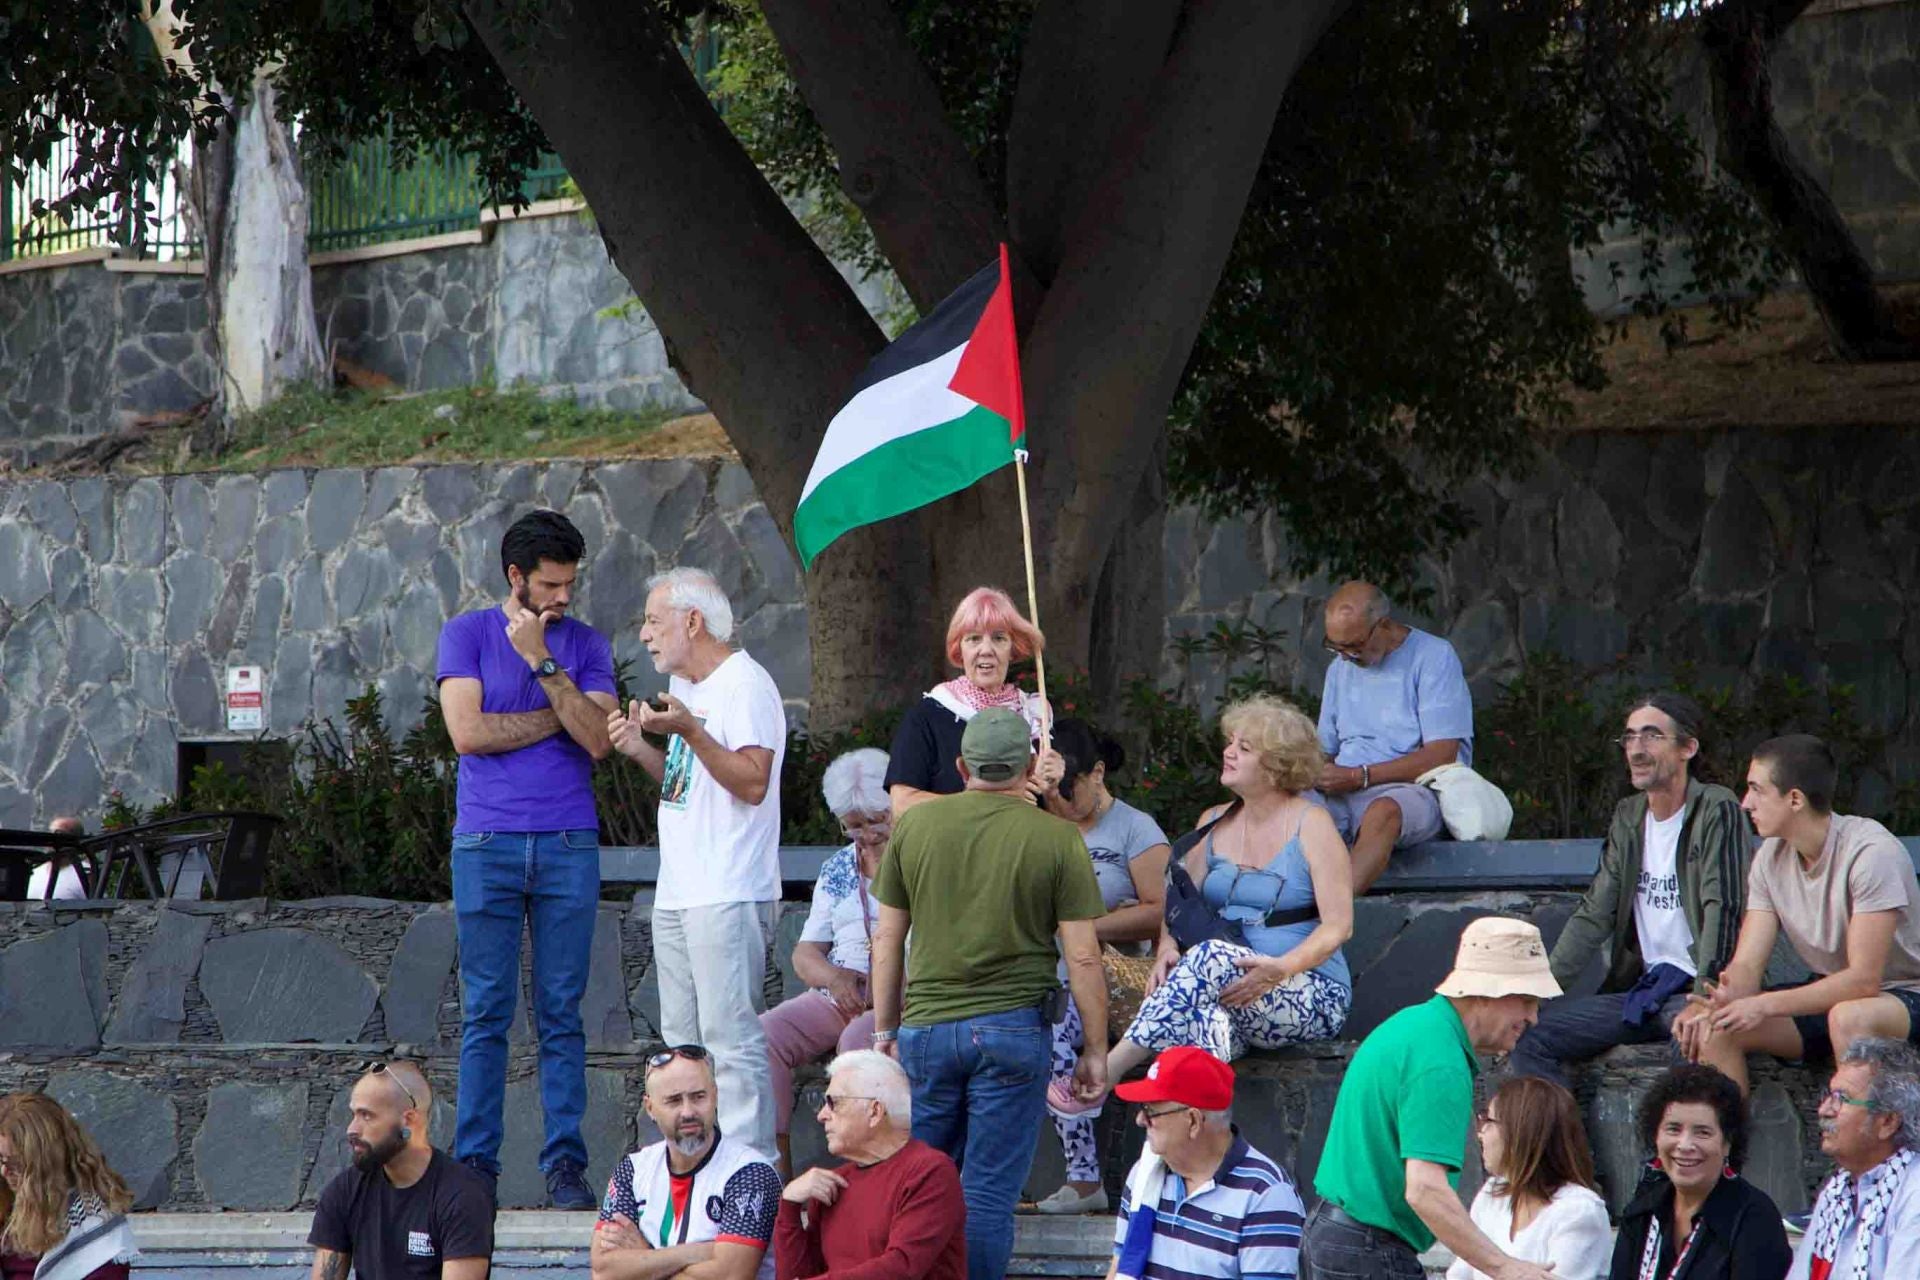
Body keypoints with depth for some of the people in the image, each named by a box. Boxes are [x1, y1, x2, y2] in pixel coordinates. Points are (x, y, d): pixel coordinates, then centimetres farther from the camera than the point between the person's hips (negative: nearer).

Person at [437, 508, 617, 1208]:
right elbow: (468, 731, -7)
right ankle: (474, 1163, 1)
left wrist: (543, 663, -11)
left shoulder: (585, 645, 10)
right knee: (485, 1013, -2)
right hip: (486, 845, -1)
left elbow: (598, 739, -4)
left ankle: (565, 1163, 1)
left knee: (561, 1013, 0)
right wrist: (559, 717, -2)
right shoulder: (467, 634, 6)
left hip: (568, 844, 1)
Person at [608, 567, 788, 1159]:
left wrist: (689, 731, -27)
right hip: (678, 891, 10)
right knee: (683, 1043, 11)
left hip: (728, 895, -10)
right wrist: (643, 750, 9)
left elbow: (753, 782, -20)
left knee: (730, 1037, -12)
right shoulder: (686, 687, 20)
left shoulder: (745, 684, -10)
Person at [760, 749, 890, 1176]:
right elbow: (805, 952, 16)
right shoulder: (836, 869, 20)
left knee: (858, 1040, -37)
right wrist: (834, 977, -6)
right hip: (835, 996, 6)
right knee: (763, 1035, -19)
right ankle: (775, 1162, -21)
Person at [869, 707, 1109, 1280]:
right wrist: (1095, 1051, 4)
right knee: (989, 1192, 1)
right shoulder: (1057, 838, -4)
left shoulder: (914, 825, 3)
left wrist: (884, 1030, 17)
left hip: (927, 1024, 2)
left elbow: (887, 941, 7)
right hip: (1013, 1026, -2)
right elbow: (1083, 958, -5)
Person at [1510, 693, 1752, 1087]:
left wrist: (1702, 1000, -27)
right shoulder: (1629, 818, 14)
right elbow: (1593, 915, 14)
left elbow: (1723, 908, -17)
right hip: (1640, 987, 7)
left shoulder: (1717, 811, -7)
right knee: (1528, 1033, -8)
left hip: (1696, 986, -7)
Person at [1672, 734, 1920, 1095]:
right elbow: (1746, 965, -5)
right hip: (1827, 997, 7)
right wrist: (1720, 1001, -29)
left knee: (1849, 1016, -39)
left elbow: (1864, 979, -27)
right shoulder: (1772, 857, -1)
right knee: (1711, 1024, -13)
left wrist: (1764, 1006, -33)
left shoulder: (1871, 852, -22)